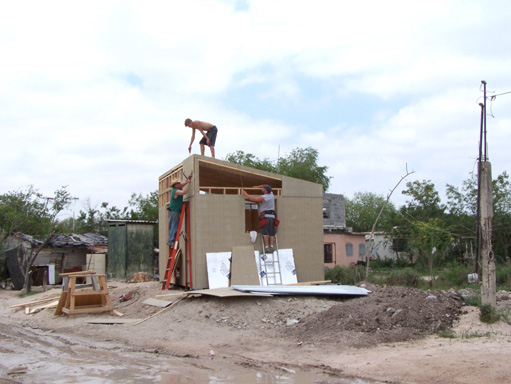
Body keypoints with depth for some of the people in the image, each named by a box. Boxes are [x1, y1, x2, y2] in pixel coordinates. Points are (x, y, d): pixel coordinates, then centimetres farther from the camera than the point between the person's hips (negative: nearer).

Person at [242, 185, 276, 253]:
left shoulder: (263, 197, -10)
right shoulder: (271, 194, 9)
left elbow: (252, 199, -11)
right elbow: (266, 186, 28)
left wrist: (245, 193, 3)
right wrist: (258, 186, 28)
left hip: (265, 216, -6)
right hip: (272, 216, 6)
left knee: (265, 232, -9)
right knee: (271, 232, 2)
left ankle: (267, 247, -14)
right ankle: (271, 246, -6)